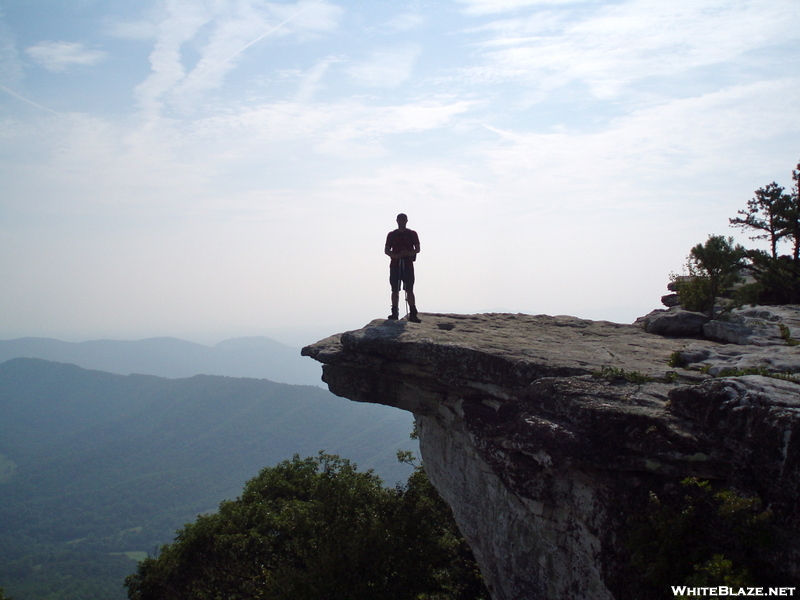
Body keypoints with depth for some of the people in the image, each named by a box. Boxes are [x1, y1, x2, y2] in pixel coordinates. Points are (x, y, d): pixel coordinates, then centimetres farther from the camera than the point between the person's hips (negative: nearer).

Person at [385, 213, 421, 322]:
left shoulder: (412, 234, 8)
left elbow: (417, 249, 7)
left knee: (409, 290, -6)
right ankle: (394, 312, 8)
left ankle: (413, 314, -7)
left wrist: (409, 253, -13)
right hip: (395, 265, 1)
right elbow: (387, 250, 8)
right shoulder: (392, 235, 10)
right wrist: (396, 255, -11)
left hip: (408, 265, -1)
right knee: (395, 290, 2)